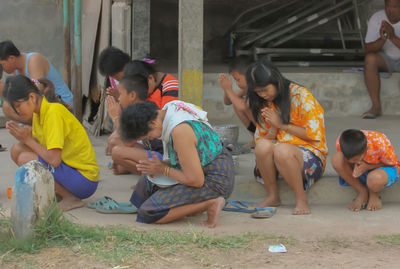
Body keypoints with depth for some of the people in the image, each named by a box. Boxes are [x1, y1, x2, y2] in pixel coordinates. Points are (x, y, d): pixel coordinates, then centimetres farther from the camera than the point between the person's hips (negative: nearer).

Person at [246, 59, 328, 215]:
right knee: (262, 145, -29)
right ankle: (273, 196, -14)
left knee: (281, 150, -38)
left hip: (310, 153, -5)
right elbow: (263, 137, 14)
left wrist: (282, 125, -9)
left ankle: (302, 199, -22)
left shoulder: (300, 94, -8)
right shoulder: (264, 103, 12)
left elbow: (313, 134, -9)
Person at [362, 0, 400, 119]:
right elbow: (368, 50, -11)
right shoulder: (376, 18, -10)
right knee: (370, 59, -31)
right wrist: (382, 39, -30)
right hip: (386, 59, 2)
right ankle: (376, 107, -29)